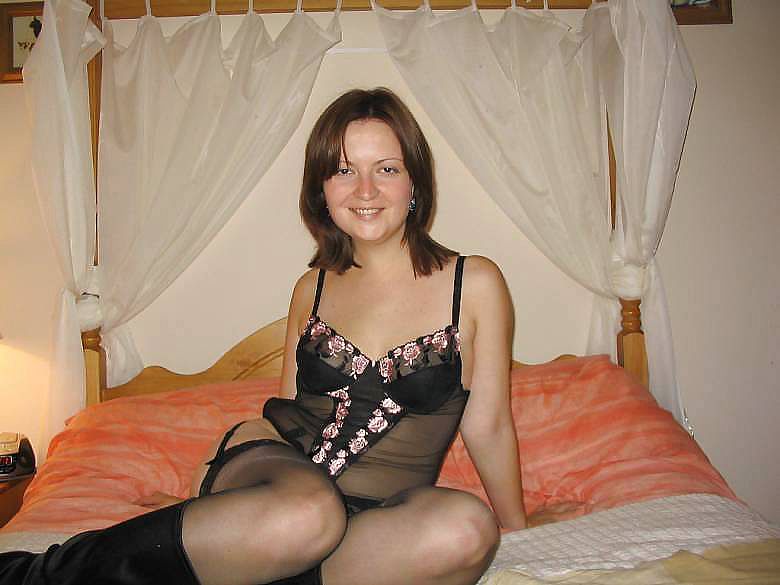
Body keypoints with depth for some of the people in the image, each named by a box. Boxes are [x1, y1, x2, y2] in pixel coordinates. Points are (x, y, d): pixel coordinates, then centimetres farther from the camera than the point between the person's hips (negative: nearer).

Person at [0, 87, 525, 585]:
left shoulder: (474, 282, 0)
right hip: (278, 464, 0)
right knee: (308, 511, -37)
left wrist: (518, 530, 12)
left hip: (378, 511, 0)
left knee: (468, 526, -34)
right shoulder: (312, 289, 9)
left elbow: (488, 426, 6)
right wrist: (212, 487, 10)